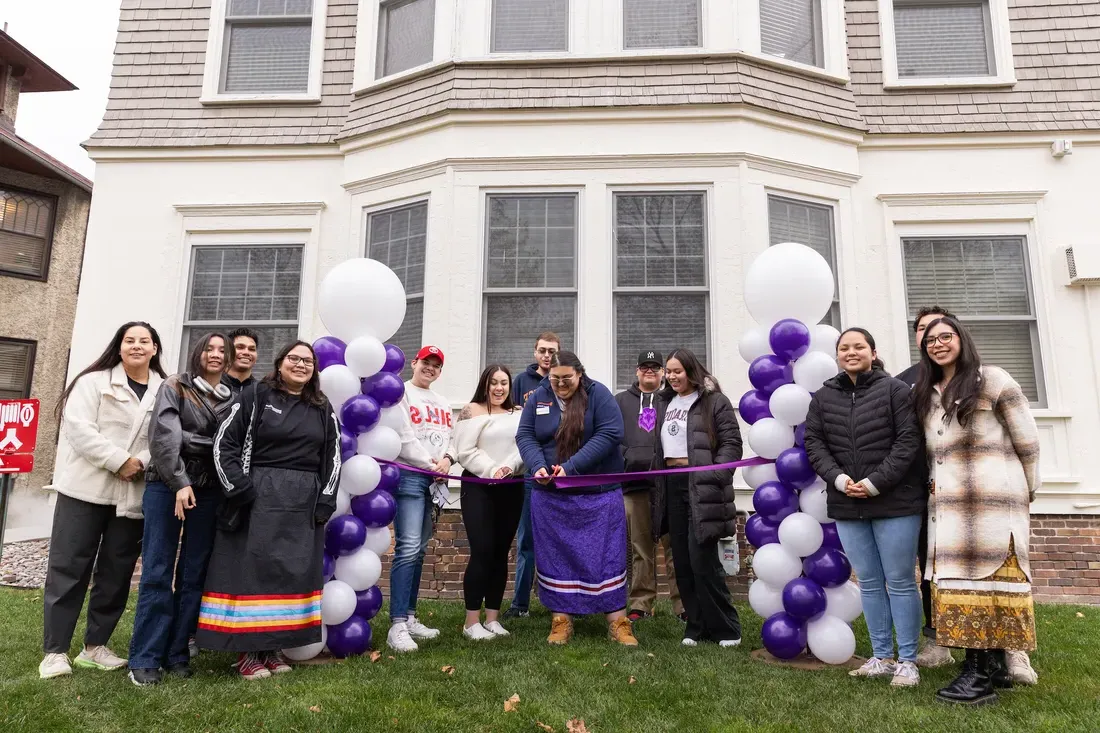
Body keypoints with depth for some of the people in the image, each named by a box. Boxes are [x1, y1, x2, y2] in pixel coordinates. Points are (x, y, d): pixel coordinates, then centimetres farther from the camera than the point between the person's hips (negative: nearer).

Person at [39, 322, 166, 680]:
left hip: (133, 495, 3)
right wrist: (120, 460, -17)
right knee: (68, 568, 2)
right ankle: (55, 651, 11)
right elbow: (79, 428, -11)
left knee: (116, 572, 8)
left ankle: (95, 646, 21)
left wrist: (142, 462, -18)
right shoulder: (94, 381, 0)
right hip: (85, 488, -3)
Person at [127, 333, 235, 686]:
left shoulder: (233, 399, 11)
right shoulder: (174, 387, 3)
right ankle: (145, 658, 6)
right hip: (167, 486, -3)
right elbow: (164, 435, -9)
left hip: (210, 492, 3)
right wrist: (179, 482, -18)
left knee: (194, 574, 5)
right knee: (157, 572, -1)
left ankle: (177, 654, 14)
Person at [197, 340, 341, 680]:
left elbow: (333, 455, 12)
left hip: (304, 505, 4)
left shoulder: (323, 409, 12)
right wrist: (238, 488, -11)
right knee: (251, 569, 0)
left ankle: (273, 648, 19)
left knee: (293, 572, 7)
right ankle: (247, 652, 11)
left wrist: (325, 500, 3)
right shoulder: (255, 396, 1)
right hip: (257, 499, -4)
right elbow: (224, 442, -3)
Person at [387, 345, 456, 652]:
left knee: (419, 550, 10)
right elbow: (403, 439, -11)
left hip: (435, 480, 7)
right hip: (409, 475, -7)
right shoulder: (401, 394, -1)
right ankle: (397, 626, -11)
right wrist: (431, 462, -9)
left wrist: (447, 459, -5)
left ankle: (409, 618, 17)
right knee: (408, 548, -14)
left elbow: (451, 437, 15)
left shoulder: (443, 403, 22)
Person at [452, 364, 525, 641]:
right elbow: (465, 451, -9)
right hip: (479, 487, -4)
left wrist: (509, 467, -16)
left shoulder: (519, 414, 12)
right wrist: (491, 470, -19)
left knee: (501, 553, 8)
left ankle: (492, 618, 18)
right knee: (482, 552, -7)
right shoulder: (472, 411, 0)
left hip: (511, 489, 4)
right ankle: (471, 621, 4)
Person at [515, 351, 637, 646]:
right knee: (555, 556, 7)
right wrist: (538, 466, -21)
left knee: (606, 555, 2)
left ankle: (617, 621, 12)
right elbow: (525, 436, 0)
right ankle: (561, 619, 19)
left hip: (598, 493, -2)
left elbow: (610, 434, -18)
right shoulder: (538, 397, 2)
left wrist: (571, 467, -24)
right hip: (549, 495, 3)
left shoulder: (598, 394, -8)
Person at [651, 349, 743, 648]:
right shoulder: (664, 403, 17)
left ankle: (726, 627, 9)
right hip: (672, 485, 7)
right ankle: (697, 626, 19)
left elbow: (732, 443, -9)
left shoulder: (714, 401, -3)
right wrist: (657, 485, 15)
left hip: (701, 486, -7)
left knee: (702, 559, -8)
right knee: (682, 560, 8)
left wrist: (716, 478, -19)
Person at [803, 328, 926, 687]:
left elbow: (908, 441, -9)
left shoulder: (895, 389, -2)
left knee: (900, 582, 4)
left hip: (895, 502, -4)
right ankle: (881, 657, 23)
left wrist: (876, 482, -15)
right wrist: (838, 478, -11)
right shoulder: (822, 397, 9)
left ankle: (907, 661, 16)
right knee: (869, 583, 12)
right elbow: (814, 443, 5)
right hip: (847, 505, 4)